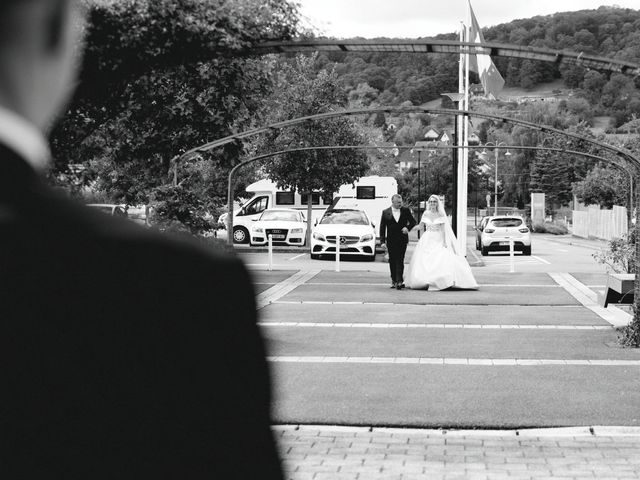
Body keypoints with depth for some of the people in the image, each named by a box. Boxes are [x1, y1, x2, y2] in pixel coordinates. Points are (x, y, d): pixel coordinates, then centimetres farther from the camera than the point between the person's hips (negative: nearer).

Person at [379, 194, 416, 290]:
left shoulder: (406, 210, 4)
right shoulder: (385, 212, 2)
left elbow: (413, 221, 12)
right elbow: (382, 227, 3)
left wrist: (407, 228, -9)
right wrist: (382, 241, -3)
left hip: (402, 240, -1)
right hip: (391, 241, 1)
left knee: (400, 260, -9)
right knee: (392, 261, 8)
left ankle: (399, 281, -14)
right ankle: (394, 281, 18)